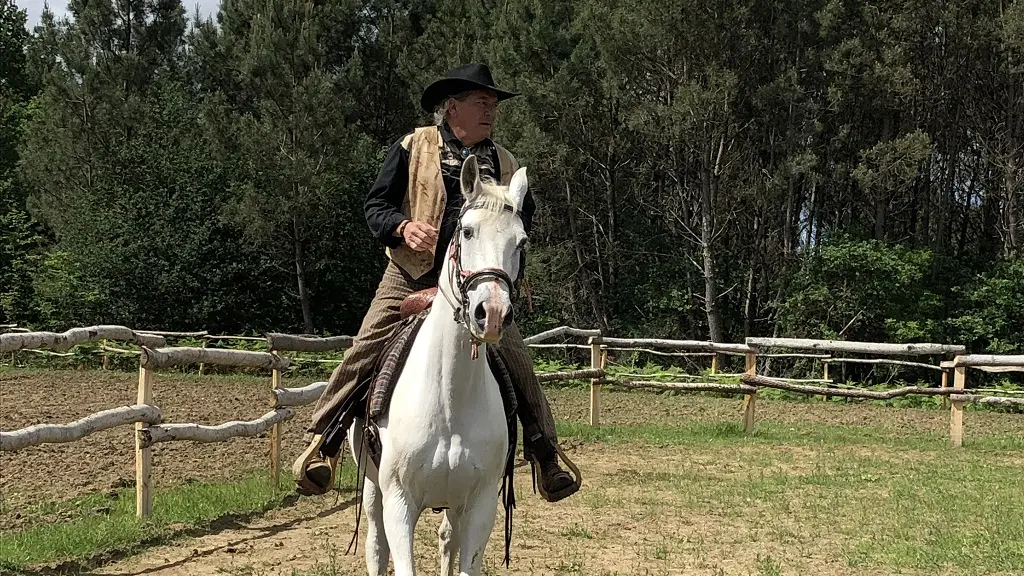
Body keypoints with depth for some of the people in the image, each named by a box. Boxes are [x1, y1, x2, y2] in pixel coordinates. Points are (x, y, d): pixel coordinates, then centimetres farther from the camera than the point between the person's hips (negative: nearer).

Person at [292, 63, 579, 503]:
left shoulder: (505, 165, 14)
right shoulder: (412, 149, 3)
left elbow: (524, 219, 25)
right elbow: (375, 205, 2)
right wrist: (404, 226, -20)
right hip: (411, 277, -2)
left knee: (518, 363, -5)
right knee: (364, 351, -14)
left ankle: (545, 456, 7)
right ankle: (322, 442, -6)